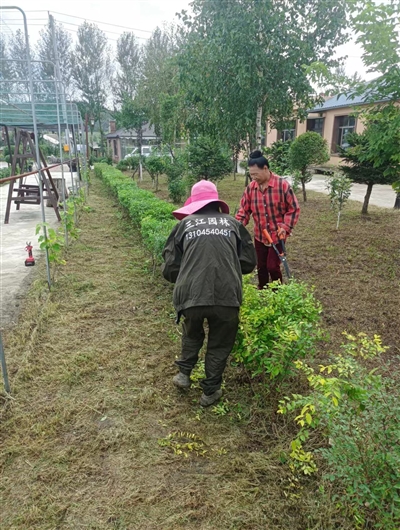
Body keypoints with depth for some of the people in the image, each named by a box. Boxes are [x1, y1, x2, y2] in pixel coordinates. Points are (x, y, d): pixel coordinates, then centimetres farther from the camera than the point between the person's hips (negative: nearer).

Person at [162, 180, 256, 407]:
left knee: (192, 334, 33)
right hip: (227, 295, 0)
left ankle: (184, 373, 39)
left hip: (191, 295, 1)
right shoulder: (232, 223, 13)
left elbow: (170, 267, 10)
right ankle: (210, 391, 33)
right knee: (220, 344, 23)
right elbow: (249, 262, 16)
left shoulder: (185, 223, 11)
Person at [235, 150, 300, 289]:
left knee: (273, 266, -2)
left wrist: (286, 227, -18)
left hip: (277, 235, -4)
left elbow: (294, 209, -8)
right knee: (261, 266, 14)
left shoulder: (283, 185, -16)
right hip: (259, 236, 4)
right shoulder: (251, 187, -5)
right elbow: (244, 210, 0)